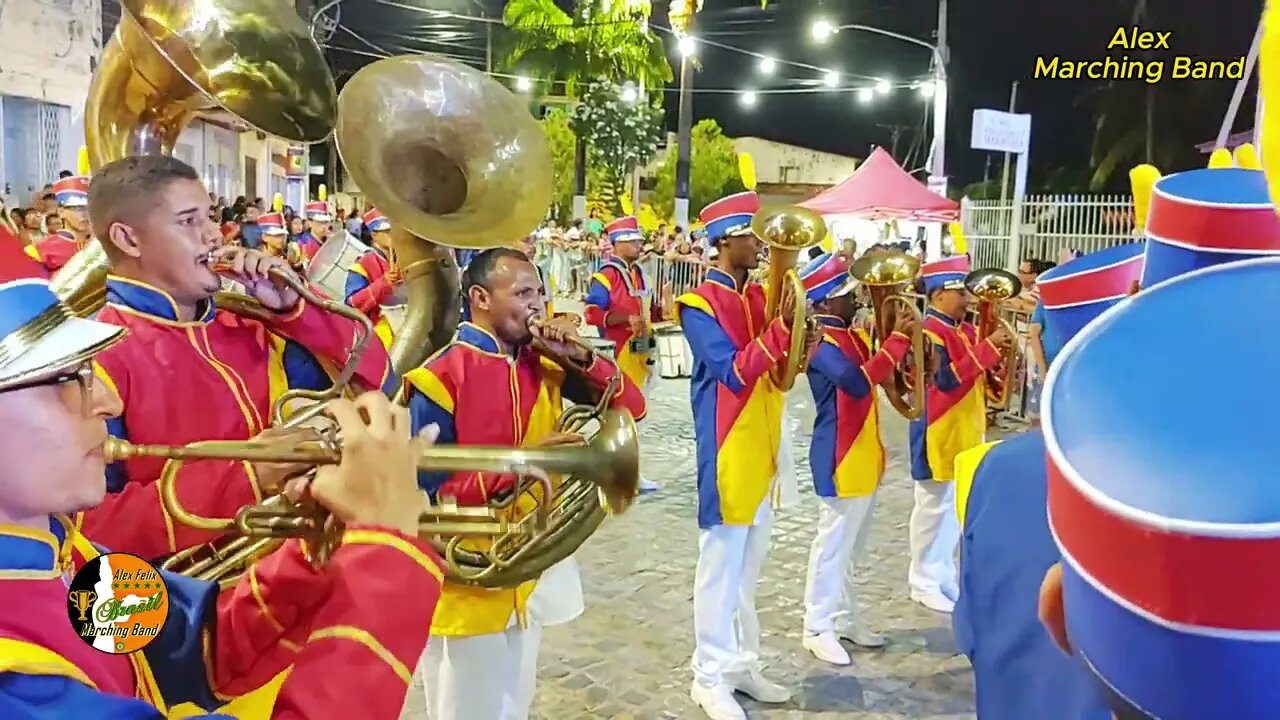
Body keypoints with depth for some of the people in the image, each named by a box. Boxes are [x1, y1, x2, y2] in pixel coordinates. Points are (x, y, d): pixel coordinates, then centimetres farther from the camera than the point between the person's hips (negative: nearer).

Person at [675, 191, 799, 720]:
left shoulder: (760, 296, 10)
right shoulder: (700, 304, -12)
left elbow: (782, 369, 10)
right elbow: (734, 373, -20)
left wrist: (794, 330, -7)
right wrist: (780, 328, -24)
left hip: (762, 447, 8)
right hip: (727, 450, -8)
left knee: (749, 564, 16)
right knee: (721, 562, 1)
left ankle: (741, 662, 28)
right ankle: (710, 676, 13)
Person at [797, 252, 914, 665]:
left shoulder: (855, 337, 11)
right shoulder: (822, 344, -19)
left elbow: (882, 375, 15)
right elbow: (859, 382, -34)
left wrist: (900, 339, 0)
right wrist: (898, 340, -29)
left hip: (865, 457, 9)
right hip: (839, 461, -9)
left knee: (852, 546, 18)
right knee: (833, 544, -1)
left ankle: (844, 617, 30)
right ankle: (818, 628, 10)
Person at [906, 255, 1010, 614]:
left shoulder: (964, 330, 11)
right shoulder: (930, 332, -17)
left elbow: (978, 373, 13)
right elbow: (948, 379, -28)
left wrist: (997, 347, -4)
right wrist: (987, 347, -26)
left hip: (964, 432, 9)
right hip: (939, 433, -9)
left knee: (957, 507, 15)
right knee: (935, 507, 1)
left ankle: (945, 575, 27)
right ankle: (925, 582, 12)